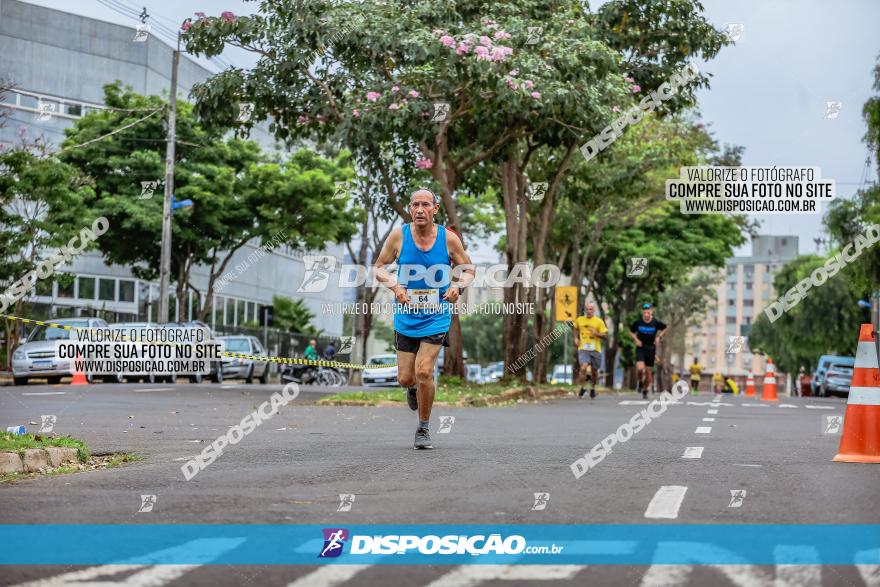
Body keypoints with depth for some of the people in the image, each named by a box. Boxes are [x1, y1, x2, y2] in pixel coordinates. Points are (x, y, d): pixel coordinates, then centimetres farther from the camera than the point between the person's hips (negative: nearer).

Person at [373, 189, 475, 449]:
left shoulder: (449, 238, -8)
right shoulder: (399, 235, -7)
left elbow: (468, 270, 5)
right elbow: (378, 267, 2)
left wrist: (458, 286, -17)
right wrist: (394, 285, -17)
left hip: (436, 317, -2)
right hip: (406, 317, 2)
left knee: (424, 372, -15)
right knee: (406, 378, 4)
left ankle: (423, 429, 5)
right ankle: (413, 388, 45)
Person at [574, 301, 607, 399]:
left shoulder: (599, 321, -2)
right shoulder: (579, 320, 5)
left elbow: (605, 334, -2)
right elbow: (576, 329, 25)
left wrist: (596, 333, -19)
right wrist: (576, 338, 10)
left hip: (595, 350, 0)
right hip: (583, 349, 0)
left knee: (594, 371, 10)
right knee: (583, 367, -20)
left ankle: (593, 388, 34)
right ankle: (582, 388, -4)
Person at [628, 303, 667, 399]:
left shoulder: (656, 323, -7)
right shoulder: (638, 322, -7)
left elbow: (664, 329, 13)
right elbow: (631, 332, 10)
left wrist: (659, 337, -3)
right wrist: (635, 339, -8)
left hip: (651, 348, 1)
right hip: (640, 348, -1)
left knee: (648, 371, 5)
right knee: (640, 368, -21)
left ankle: (645, 391, 24)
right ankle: (640, 382, 11)